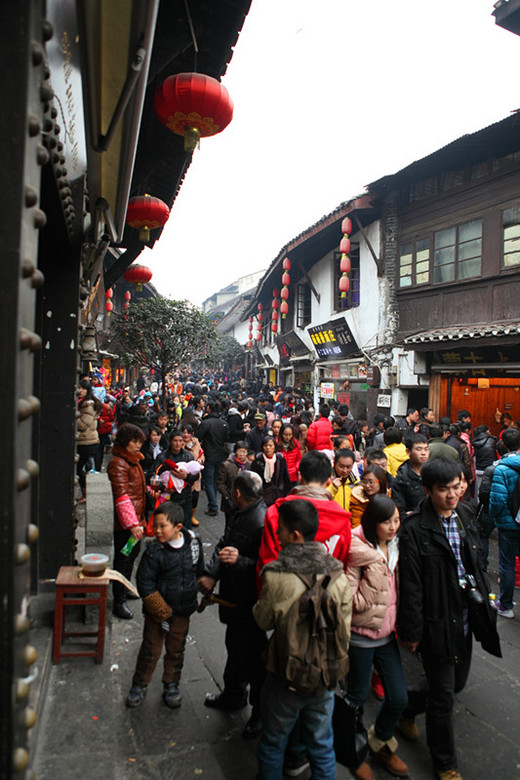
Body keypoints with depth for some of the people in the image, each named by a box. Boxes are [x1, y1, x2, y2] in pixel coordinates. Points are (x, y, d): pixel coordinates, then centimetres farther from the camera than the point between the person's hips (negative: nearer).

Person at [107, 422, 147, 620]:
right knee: (123, 559, 1)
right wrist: (132, 524, -30)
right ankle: (119, 602, 12)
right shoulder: (117, 464, -18)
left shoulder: (134, 460, 12)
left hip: (136, 519, 9)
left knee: (133, 554, 22)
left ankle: (126, 590, 40)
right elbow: (122, 497, -25)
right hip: (125, 522, -9)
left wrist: (140, 519, 21)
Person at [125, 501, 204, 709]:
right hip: (157, 609, -3)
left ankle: (171, 686, 39)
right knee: (151, 650, 11)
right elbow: (145, 584, -16)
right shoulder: (154, 551, -20)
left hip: (183, 610, 3)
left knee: (176, 649, 18)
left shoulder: (193, 542, -10)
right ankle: (139, 686, 34)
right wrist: (162, 612, -16)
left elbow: (199, 571, 8)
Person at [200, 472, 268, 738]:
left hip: (250, 605, -9)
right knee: (235, 646, 26)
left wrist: (240, 560, -40)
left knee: (252, 654, 8)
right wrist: (211, 574, 0)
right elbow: (223, 545, 10)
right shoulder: (237, 515, 1)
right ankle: (233, 694, 49)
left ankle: (261, 711, 31)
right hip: (234, 597, 9)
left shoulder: (261, 523, -29)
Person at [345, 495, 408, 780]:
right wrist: (375, 568, -28)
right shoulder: (357, 553, -21)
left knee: (399, 698, 11)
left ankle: (381, 742, 40)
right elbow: (356, 603, -22)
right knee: (357, 697, 12)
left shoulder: (394, 546, 0)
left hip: (387, 634, 6)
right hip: (360, 636, -6)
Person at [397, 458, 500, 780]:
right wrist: (411, 632, -12)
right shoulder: (416, 530, -20)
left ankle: (406, 708, 47)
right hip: (437, 623, -7)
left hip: (465, 620, 7)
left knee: (458, 681, 22)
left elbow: (477, 565, 13)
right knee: (443, 697, 9)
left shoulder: (466, 516, 1)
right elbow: (410, 587, -16)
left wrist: (485, 599, 11)